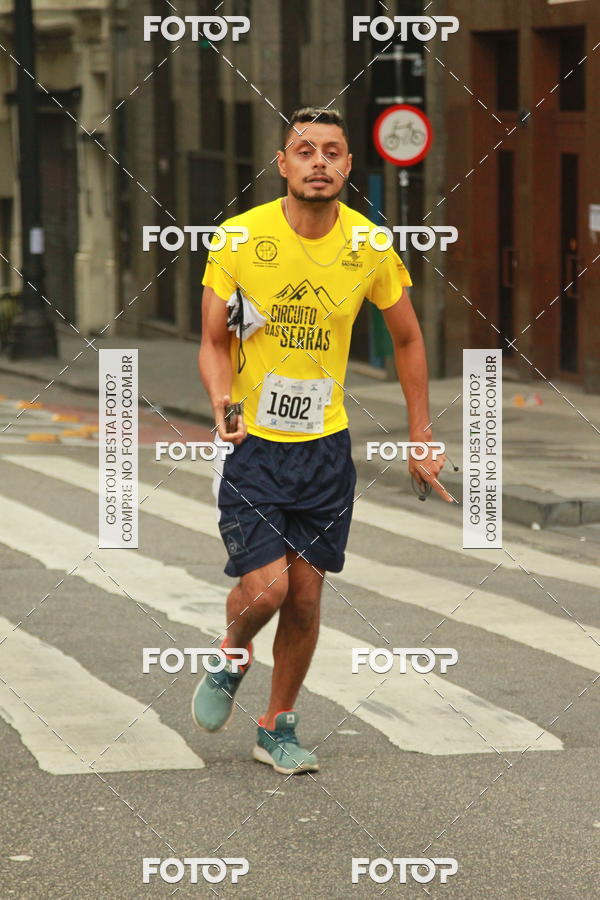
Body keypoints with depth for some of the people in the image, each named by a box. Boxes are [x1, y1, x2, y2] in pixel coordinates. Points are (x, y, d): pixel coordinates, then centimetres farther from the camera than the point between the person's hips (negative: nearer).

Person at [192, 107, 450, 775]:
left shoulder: (370, 247, -3)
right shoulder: (240, 238, -10)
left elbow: (408, 342, 11)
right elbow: (213, 343, -2)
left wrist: (420, 437, 10)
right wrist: (221, 398, -23)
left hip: (326, 444, 3)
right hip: (252, 443, -3)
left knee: (305, 597, 5)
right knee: (265, 587, -14)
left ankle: (277, 729, 23)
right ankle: (230, 663, 20)